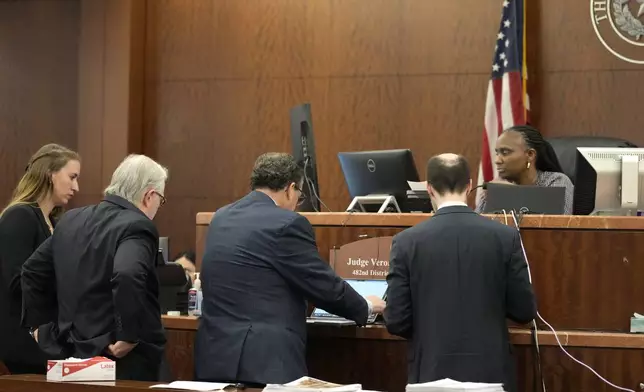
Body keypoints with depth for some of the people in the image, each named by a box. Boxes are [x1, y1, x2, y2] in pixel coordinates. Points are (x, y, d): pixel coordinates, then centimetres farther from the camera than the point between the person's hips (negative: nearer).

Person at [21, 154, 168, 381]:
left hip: (73, 352, 8)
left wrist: (39, 324, 20)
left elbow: (33, 270, 18)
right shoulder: (137, 227, -15)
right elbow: (127, 276, -33)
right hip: (122, 359, -7)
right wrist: (129, 336, -24)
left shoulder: (72, 220, 11)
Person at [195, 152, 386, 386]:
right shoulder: (287, 224, -11)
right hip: (264, 360, -8)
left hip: (216, 356, 8)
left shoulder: (221, 218, 13)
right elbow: (326, 286, -6)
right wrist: (366, 307, 13)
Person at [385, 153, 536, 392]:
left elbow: (396, 321, -7)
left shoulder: (407, 242, -7)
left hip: (432, 372, -1)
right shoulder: (505, 236, -4)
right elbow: (524, 311, -1)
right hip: (491, 371, 1)